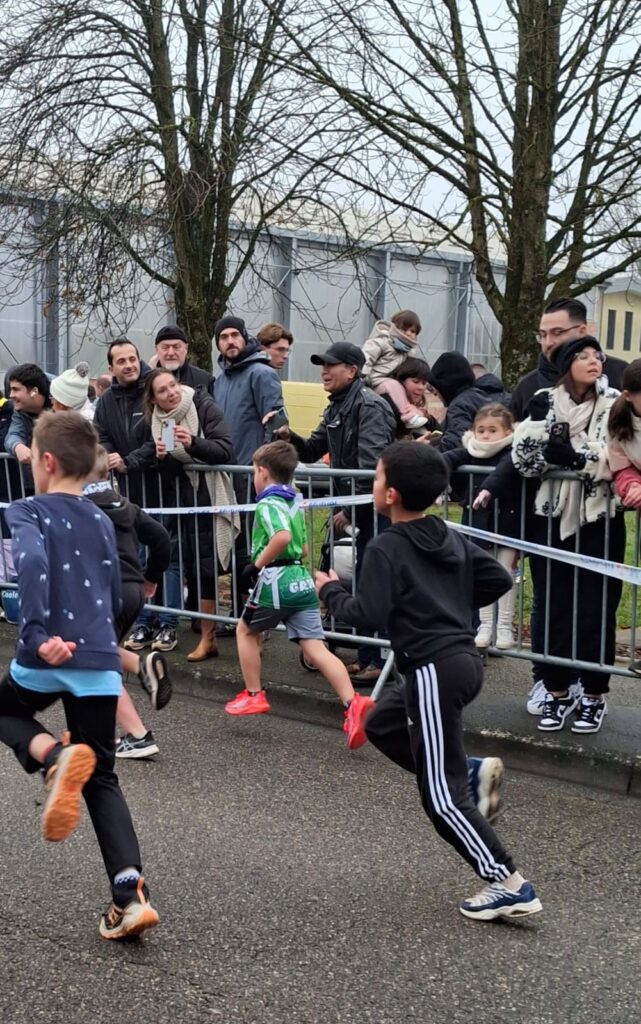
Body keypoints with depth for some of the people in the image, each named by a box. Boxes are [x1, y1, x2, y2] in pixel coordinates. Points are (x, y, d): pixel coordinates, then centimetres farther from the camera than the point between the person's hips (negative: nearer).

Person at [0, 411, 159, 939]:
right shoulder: (102, 521, 15)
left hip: (44, 660, -4)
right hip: (101, 664, 4)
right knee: (102, 780, 13)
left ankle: (54, 757, -7)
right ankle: (130, 895, -3)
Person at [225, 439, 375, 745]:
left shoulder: (268, 504, -9)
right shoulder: (295, 503, 17)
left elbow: (282, 536, -29)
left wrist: (257, 564, -18)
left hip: (275, 580, -7)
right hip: (301, 579, 7)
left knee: (245, 630, 19)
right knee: (315, 648, -2)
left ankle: (254, 695, 25)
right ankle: (352, 703, -19)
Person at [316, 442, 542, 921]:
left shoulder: (386, 549, -11)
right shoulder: (451, 537, 11)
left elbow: (368, 616, -18)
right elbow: (500, 580, 14)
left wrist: (331, 592, -1)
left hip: (435, 670, -9)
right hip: (463, 659, 9)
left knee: (442, 796, -1)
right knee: (382, 724, 27)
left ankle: (510, 886, -1)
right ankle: (471, 774, 13)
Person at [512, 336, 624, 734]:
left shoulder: (614, 404, 0)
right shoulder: (543, 402, 4)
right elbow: (524, 459, -5)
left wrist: (578, 457, -22)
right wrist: (542, 425, -18)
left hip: (599, 521, -1)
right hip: (552, 518, 1)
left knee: (596, 610, 3)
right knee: (553, 608, 6)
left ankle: (594, 695, 15)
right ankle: (557, 691, 18)